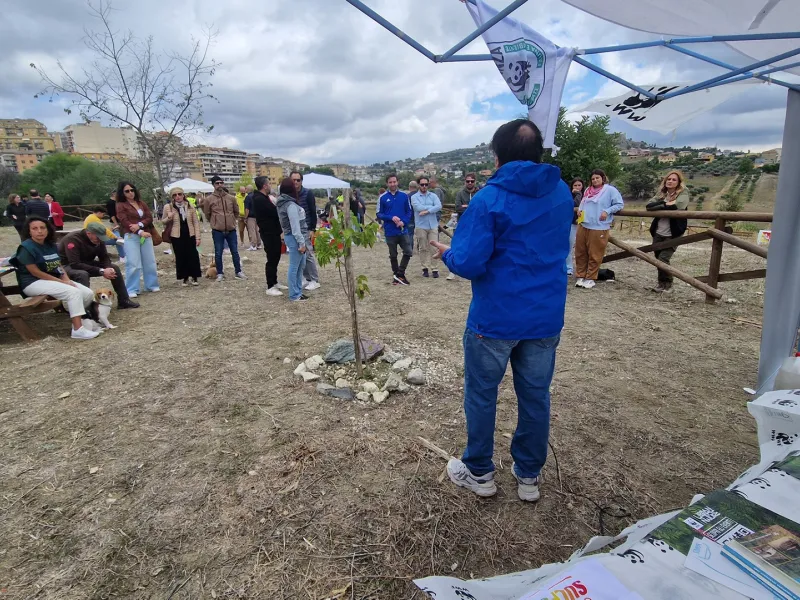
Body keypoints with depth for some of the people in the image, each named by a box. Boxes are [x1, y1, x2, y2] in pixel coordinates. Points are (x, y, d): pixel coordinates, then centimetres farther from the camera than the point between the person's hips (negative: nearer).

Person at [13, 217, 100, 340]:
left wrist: (67, 280, -7)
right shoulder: (26, 248, -13)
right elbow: (35, 272, -16)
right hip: (33, 283, -8)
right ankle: (78, 330, -32)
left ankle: (77, 317, 16)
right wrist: (61, 282, -18)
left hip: (55, 280, 8)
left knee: (88, 293, -8)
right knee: (73, 292, -30)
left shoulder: (51, 245, 11)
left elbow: (59, 266, 13)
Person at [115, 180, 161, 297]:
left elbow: (150, 218, 4)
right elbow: (125, 222, -10)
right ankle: (132, 290, 0)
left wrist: (139, 225, -14)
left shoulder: (141, 203, 14)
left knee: (150, 262, 9)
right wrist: (140, 232, -19)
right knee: (133, 264, -6)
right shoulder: (120, 205, 0)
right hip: (131, 237, -5)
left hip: (146, 236, 5)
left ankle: (151, 285, 21)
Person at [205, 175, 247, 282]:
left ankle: (238, 272, 21)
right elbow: (207, 215, 9)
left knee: (235, 252, 9)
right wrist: (214, 223, 15)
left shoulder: (231, 198, 3)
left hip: (231, 230, 2)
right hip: (217, 231, -2)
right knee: (218, 253, 4)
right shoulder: (209, 199, -3)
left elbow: (236, 212, 17)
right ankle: (220, 274, 16)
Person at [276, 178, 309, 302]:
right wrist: (302, 242, -19)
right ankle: (294, 295, 6)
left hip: (291, 236, 10)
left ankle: (298, 291, 26)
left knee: (300, 265, 18)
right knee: (294, 267, -2)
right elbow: (295, 226, -21)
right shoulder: (291, 205, -17)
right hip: (294, 238, -10)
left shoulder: (283, 203, 13)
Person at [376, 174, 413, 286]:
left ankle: (399, 274, 7)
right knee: (393, 256, 9)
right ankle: (396, 275, 23)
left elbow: (409, 211, 5)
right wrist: (391, 218, -15)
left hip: (403, 230, 1)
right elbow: (379, 214, 0)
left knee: (409, 252, -7)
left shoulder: (404, 196, 2)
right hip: (390, 232, -1)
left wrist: (404, 222, -12)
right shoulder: (383, 198, -1)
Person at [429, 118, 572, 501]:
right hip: (547, 316, 6)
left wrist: (447, 254, 1)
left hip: (495, 318, -5)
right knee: (536, 395, 16)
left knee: (481, 394, 13)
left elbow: (467, 264, -20)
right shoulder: (563, 194, 4)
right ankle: (529, 476, 33)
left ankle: (479, 473, 30)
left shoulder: (489, 200, -15)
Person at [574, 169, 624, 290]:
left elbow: (620, 204, -3)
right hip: (583, 226, 6)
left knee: (594, 255, 0)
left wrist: (607, 211, -14)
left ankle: (590, 278, 10)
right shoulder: (588, 190, 15)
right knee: (580, 253, 9)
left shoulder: (610, 190, -3)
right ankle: (581, 276, 19)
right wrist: (579, 209, 9)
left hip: (598, 228, -6)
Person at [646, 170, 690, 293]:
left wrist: (660, 206, -12)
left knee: (663, 259, -11)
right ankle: (662, 282, 28)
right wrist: (664, 203, -18)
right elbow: (648, 205, -4)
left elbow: (677, 206, -24)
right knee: (658, 259, 11)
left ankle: (666, 284, 8)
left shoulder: (683, 193, -4)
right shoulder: (662, 194, 11)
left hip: (673, 234, -5)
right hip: (658, 233, 5)